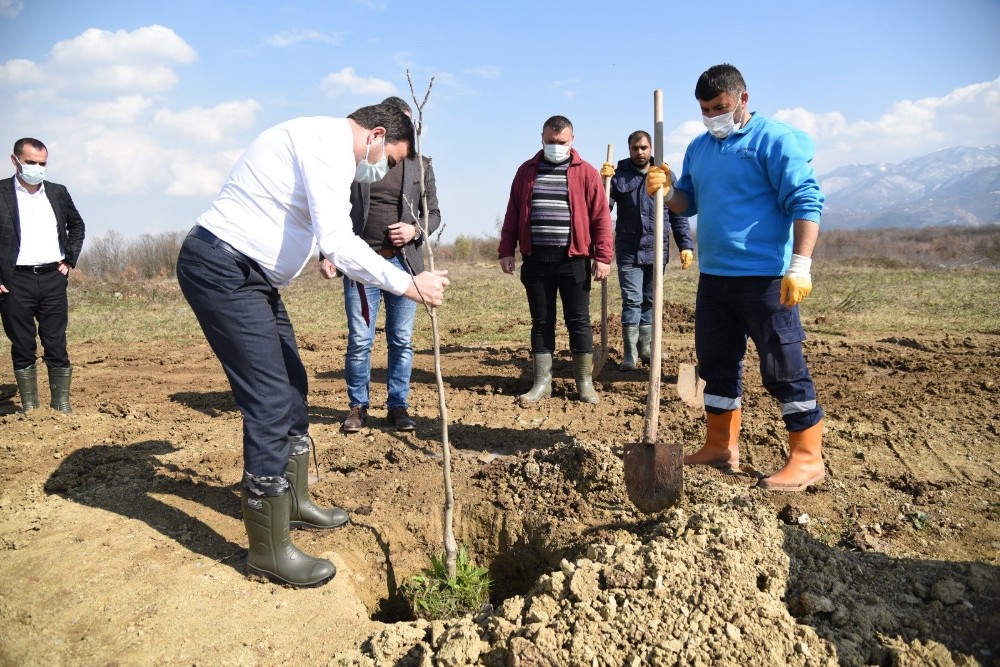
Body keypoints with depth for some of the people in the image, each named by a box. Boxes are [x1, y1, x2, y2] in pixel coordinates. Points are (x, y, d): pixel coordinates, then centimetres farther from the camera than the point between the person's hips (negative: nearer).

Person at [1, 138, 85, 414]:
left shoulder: (58, 193, 10)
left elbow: (77, 226, 24)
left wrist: (69, 260, 13)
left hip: (53, 279, 2)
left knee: (57, 346, 4)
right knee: (22, 347, 6)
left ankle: (62, 406, 12)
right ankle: (29, 408, 15)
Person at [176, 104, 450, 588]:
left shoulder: (323, 142, 18)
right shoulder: (332, 142, -15)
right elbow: (338, 243, -25)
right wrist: (409, 284, -19)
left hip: (249, 274, 11)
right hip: (221, 270, -11)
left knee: (292, 386, 15)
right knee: (271, 400, -11)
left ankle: (293, 502, 32)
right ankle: (269, 552, 0)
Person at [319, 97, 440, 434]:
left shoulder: (420, 165, 9)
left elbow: (433, 213, 12)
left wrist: (416, 230, -10)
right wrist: (326, 254, -3)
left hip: (404, 263, 2)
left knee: (402, 341, 5)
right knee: (359, 340, 1)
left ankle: (398, 406, 18)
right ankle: (358, 406, 17)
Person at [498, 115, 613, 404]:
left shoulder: (586, 172, 2)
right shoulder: (526, 171, 10)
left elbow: (600, 217, -2)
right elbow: (513, 214, 11)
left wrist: (603, 256, -8)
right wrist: (506, 251, 5)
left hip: (573, 261, -2)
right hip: (536, 261, 2)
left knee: (579, 322, 3)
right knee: (541, 323, 7)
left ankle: (585, 383, 14)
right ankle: (542, 382, 15)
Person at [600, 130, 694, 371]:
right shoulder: (618, 174, 1)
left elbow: (678, 213, 6)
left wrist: (685, 245, 0)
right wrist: (603, 182, -20)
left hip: (657, 250, 2)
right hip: (629, 251, -2)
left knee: (650, 301, 12)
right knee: (632, 300, -5)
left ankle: (645, 347, 24)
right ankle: (629, 353, 2)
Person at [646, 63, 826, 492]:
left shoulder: (774, 139, -7)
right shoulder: (698, 148, 14)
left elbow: (806, 202, -13)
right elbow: (688, 203, 20)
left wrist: (800, 265, -23)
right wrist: (666, 191, -3)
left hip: (765, 278, -7)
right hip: (713, 276, 8)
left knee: (783, 368, -2)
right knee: (716, 363, 13)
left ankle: (807, 459, 9)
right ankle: (721, 445, 26)